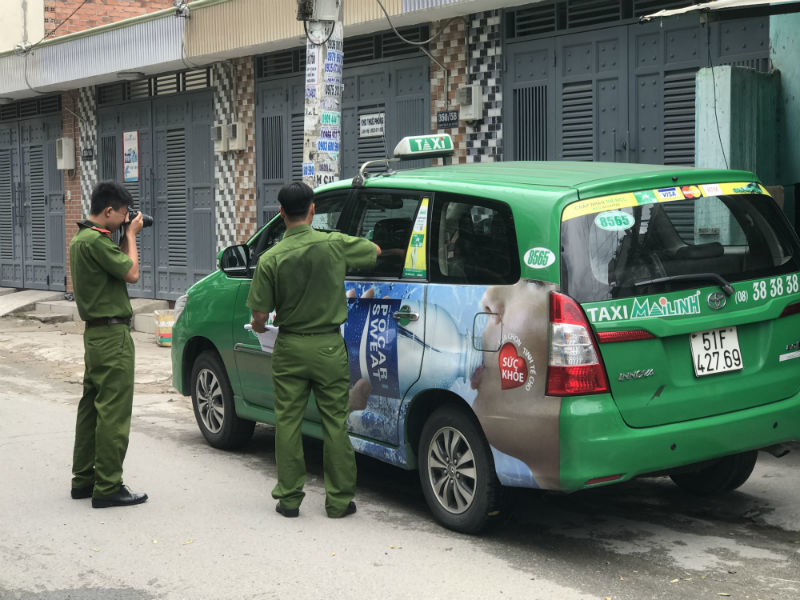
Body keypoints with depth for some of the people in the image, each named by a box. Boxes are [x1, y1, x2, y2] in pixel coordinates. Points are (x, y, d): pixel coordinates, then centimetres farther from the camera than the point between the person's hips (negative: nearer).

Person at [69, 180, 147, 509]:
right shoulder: (96, 241, -19)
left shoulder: (80, 239, 14)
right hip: (112, 334, -11)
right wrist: (131, 235, -6)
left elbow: (117, 266, 16)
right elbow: (132, 273, -17)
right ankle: (107, 487, -4)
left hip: (95, 333, 11)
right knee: (114, 411, -7)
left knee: (92, 406, 15)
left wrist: (126, 238, 8)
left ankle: (83, 479, 22)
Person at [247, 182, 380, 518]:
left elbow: (259, 318, -7)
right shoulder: (335, 244, -8)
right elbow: (375, 251, 12)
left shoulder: (271, 259, -10)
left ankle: (289, 497, 15)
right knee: (335, 423, 6)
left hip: (290, 349, 0)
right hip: (329, 347, 0)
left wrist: (258, 327, 16)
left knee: (287, 422, 9)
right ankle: (339, 500, 12)